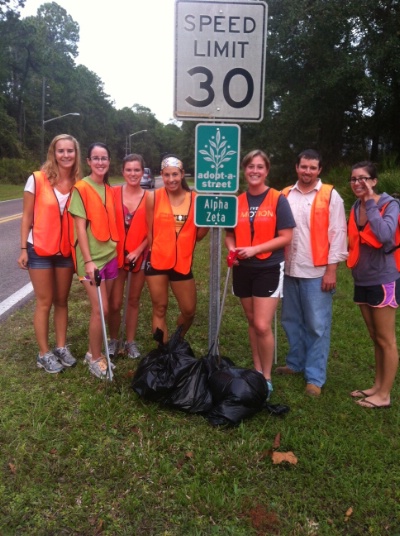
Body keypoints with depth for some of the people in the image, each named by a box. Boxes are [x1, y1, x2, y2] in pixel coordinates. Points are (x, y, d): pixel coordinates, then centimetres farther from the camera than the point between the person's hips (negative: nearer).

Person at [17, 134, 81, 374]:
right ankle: (44, 354, 16)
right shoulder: (37, 179, -9)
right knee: (45, 303, 3)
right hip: (40, 250, -3)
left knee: (62, 301, 13)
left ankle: (61, 347, 26)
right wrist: (23, 248, -7)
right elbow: (27, 216, -5)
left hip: (66, 250, 3)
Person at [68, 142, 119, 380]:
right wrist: (88, 261, -17)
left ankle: (96, 352, 25)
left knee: (104, 309, 10)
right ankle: (95, 357, 11)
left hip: (111, 255, 6)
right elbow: (80, 227, -13)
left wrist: (118, 250, 9)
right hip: (92, 258, -6)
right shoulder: (81, 188, -9)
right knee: (101, 309, -6)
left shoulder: (110, 190, 10)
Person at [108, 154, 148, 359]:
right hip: (116, 254, -1)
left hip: (139, 256, 1)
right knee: (114, 303, 1)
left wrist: (138, 251, -11)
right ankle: (113, 340, 24)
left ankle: (130, 342, 27)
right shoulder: (113, 193, -4)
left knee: (133, 301, 12)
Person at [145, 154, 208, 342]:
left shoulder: (195, 199, -1)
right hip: (157, 261, -1)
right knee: (160, 309, 9)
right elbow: (149, 230, 2)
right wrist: (154, 249, -5)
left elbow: (198, 235, 2)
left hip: (182, 262, 2)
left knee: (189, 311, 9)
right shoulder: (153, 197, -4)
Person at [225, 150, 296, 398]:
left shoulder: (278, 200, -7)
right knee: (252, 322, 14)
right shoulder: (238, 201, 6)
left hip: (269, 269, -4)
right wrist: (232, 247, -9)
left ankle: (267, 378, 10)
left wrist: (254, 249, -20)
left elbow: (286, 237, -11)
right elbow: (230, 234, 14)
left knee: (263, 326, -9)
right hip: (243, 269, 5)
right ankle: (257, 370, 29)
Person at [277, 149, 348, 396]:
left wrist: (332, 270, -10)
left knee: (317, 326, 0)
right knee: (291, 321, 15)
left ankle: (315, 377, 10)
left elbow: (338, 234, -6)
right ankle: (295, 363, 32)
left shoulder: (330, 196, -2)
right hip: (290, 270, 5)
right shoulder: (285, 196, 9)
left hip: (317, 272, -4)